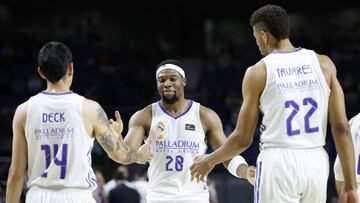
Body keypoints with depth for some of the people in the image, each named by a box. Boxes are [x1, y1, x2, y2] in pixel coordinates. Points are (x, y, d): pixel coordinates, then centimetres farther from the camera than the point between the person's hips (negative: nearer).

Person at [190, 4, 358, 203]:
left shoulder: (258, 72, -1)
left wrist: (210, 160, 20)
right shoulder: (324, 64, 5)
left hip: (278, 163, -3)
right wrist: (351, 185, 3)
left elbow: (243, 139, 3)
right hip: (317, 163, 4)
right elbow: (341, 127, 1)